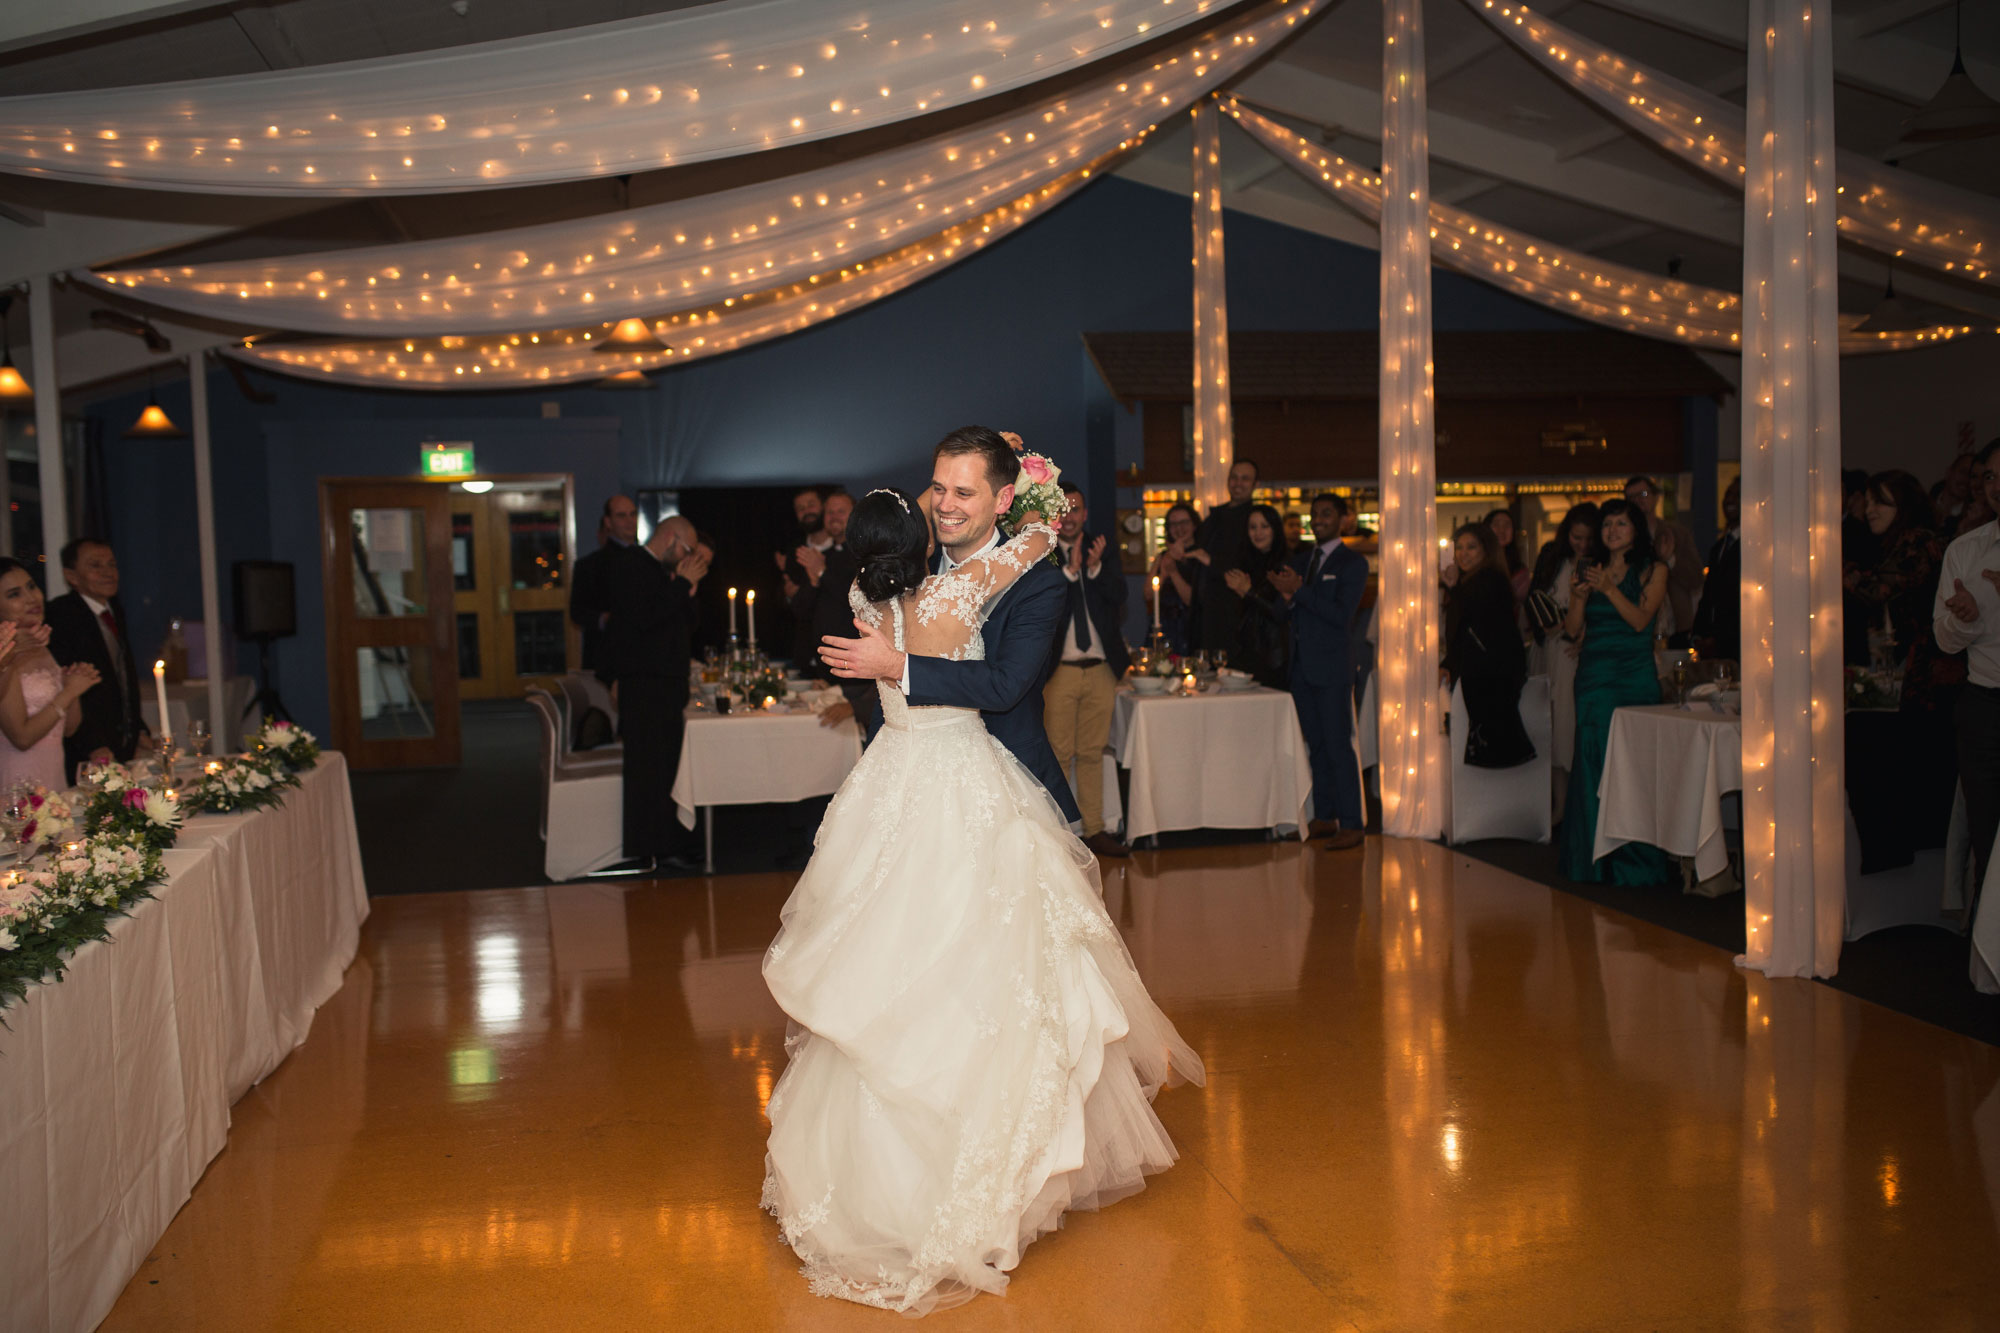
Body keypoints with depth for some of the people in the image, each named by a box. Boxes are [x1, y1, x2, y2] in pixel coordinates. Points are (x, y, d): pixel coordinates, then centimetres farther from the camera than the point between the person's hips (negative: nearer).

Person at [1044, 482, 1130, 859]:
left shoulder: (1099, 549, 11)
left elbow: (1119, 596, 2)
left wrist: (1095, 567, -13)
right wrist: (1070, 569, -21)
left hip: (1100, 669, 5)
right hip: (1060, 669, -4)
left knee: (1092, 753, 11)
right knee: (1057, 755, -3)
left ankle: (1094, 830, 19)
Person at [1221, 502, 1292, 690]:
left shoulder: (1286, 565, -7)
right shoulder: (1247, 563, 12)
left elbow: (1282, 614, -12)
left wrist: (1248, 592, -7)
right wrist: (1238, 590, -6)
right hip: (1244, 653, 5)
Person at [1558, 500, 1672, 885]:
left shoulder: (1653, 570, 4)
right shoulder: (1590, 570, 13)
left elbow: (1641, 620, -8)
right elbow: (1573, 629, 9)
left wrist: (1609, 588, -17)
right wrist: (1580, 596, -9)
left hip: (1635, 676, -3)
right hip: (1593, 676, 3)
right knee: (1592, 763, 0)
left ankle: (1635, 862, 2)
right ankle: (1595, 861, 7)